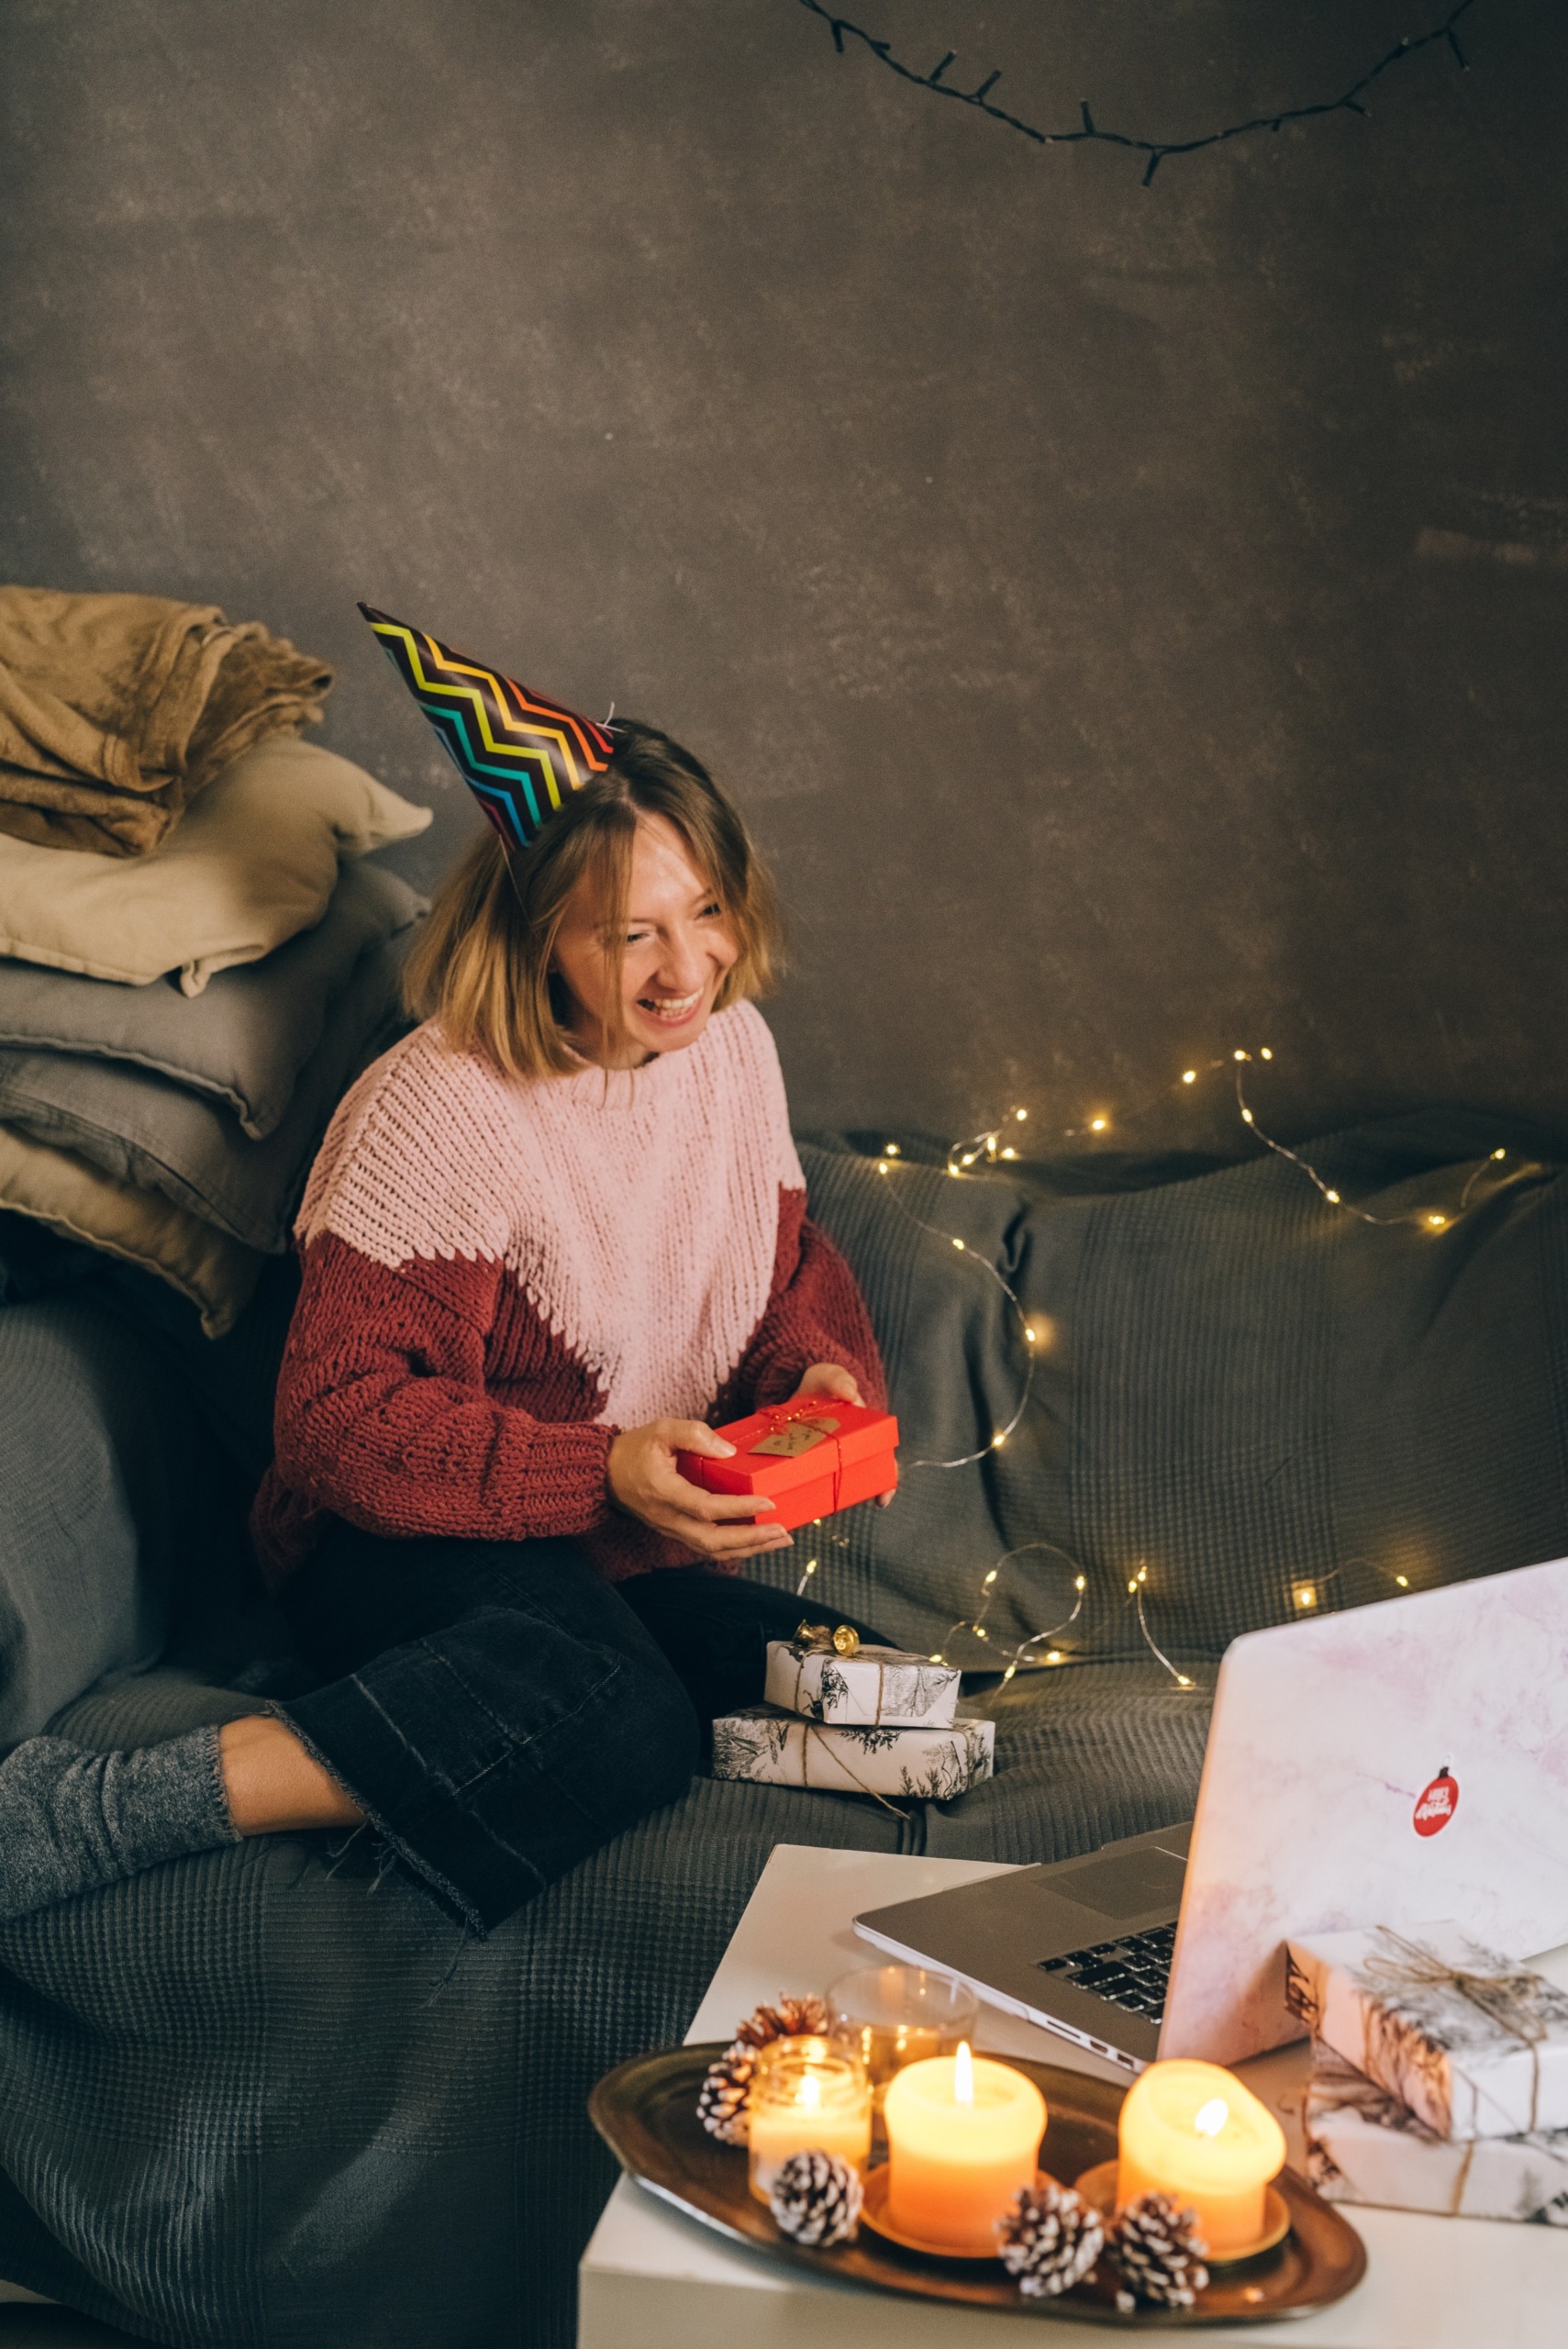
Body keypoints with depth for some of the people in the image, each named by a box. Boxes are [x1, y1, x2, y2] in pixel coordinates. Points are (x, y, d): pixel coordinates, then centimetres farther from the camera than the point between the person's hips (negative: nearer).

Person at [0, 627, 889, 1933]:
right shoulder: (440, 1110, -17)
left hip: (643, 1556, 7)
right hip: (404, 1548, -7)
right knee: (606, 1702, -38)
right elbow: (341, 1421, -18)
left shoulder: (730, 1045, 4)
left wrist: (825, 1372, -5)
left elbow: (792, 1268, 18)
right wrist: (603, 1471, -28)